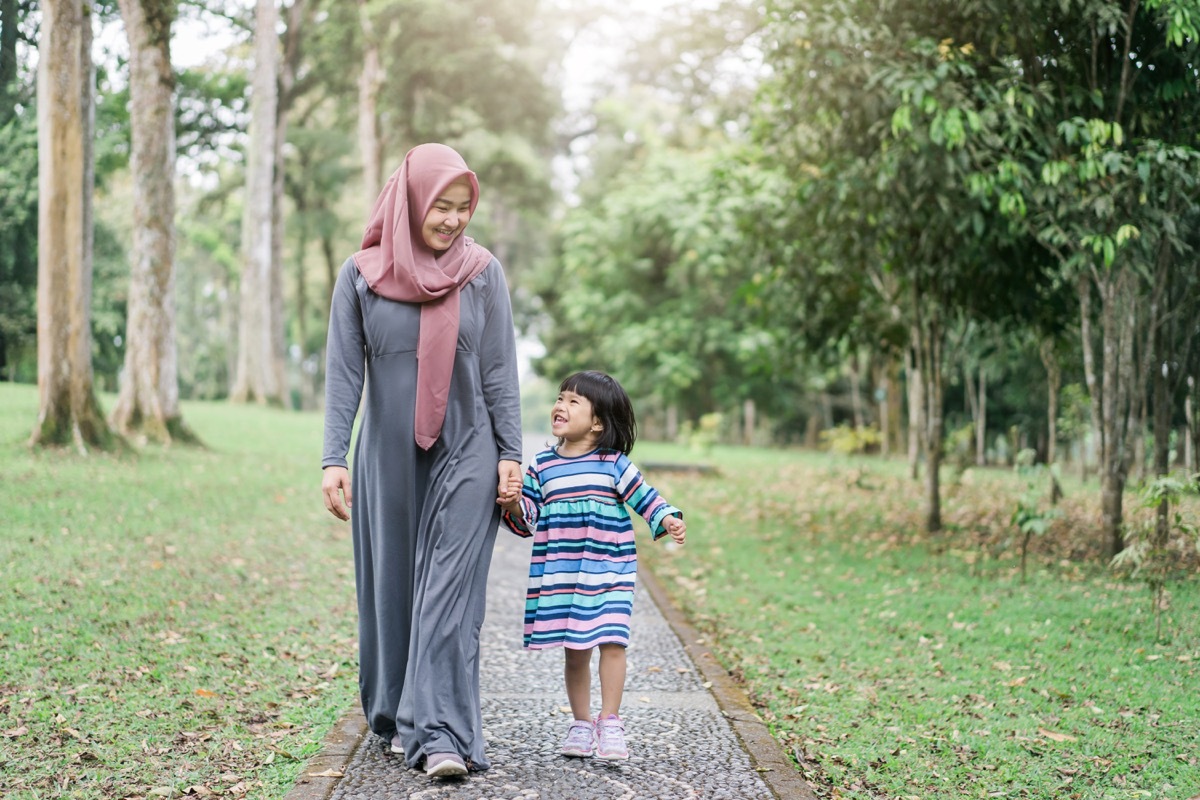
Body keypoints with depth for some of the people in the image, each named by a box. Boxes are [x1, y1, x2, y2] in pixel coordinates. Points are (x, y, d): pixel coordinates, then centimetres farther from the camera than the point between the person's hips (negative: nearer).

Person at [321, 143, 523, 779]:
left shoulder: (482, 273, -1)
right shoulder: (360, 277, -2)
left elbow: (500, 370, 0)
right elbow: (343, 373, -4)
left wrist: (510, 454, -4)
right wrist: (333, 459, -12)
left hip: (466, 455, -1)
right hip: (389, 457, 1)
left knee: (450, 589, -8)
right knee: (392, 584, 10)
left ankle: (442, 733, -11)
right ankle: (396, 718, 26)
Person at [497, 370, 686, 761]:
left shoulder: (614, 465, -1)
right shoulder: (542, 466, 5)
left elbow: (645, 497, 0)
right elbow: (528, 519, 7)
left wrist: (668, 520, -16)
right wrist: (514, 505, -13)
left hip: (608, 573, -2)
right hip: (559, 575, 2)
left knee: (611, 643, -10)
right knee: (574, 650, 9)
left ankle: (609, 724, 1)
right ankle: (581, 724, 21)